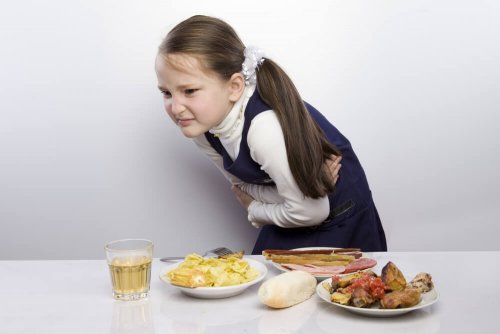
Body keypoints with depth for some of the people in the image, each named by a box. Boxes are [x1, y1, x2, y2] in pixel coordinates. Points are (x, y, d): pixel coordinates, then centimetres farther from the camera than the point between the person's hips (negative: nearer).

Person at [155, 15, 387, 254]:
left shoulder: (265, 126, -35)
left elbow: (311, 212, -26)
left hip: (339, 220, -6)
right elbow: (244, 185, -1)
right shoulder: (202, 124, -13)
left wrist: (255, 211, -7)